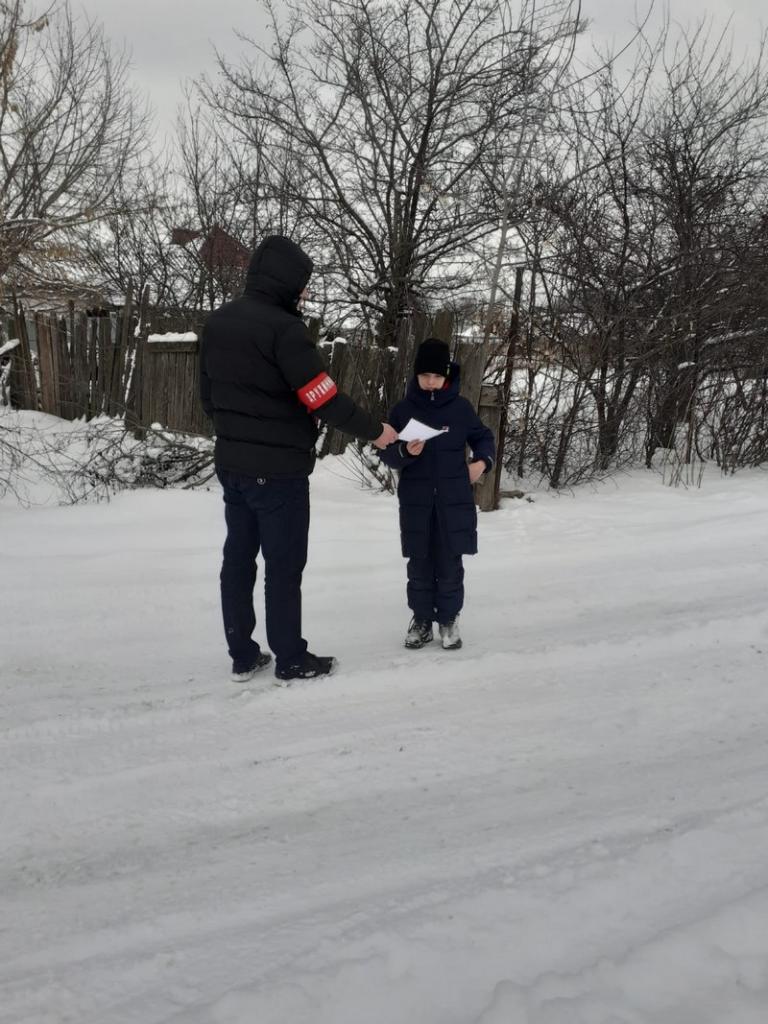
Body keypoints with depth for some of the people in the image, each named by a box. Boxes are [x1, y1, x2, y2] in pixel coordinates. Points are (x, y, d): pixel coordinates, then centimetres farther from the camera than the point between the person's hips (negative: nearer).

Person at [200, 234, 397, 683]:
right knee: (284, 565, 1)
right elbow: (325, 399, -20)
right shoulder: (282, 328, -19)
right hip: (279, 469, -8)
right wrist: (374, 431, -7)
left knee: (239, 558, 12)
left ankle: (243, 656, 19)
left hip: (231, 463, 8)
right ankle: (291, 660, 9)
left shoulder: (217, 322, 7)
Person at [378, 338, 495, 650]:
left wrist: (482, 461, -5)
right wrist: (405, 452, -20)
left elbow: (484, 438, 13)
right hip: (416, 502, 0)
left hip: (453, 501, 0)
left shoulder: (461, 408, 0)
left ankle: (448, 620, 17)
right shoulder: (403, 409, 0)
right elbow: (386, 454, 0)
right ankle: (421, 620, 19)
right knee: (420, 565, 7)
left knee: (450, 565, 4)